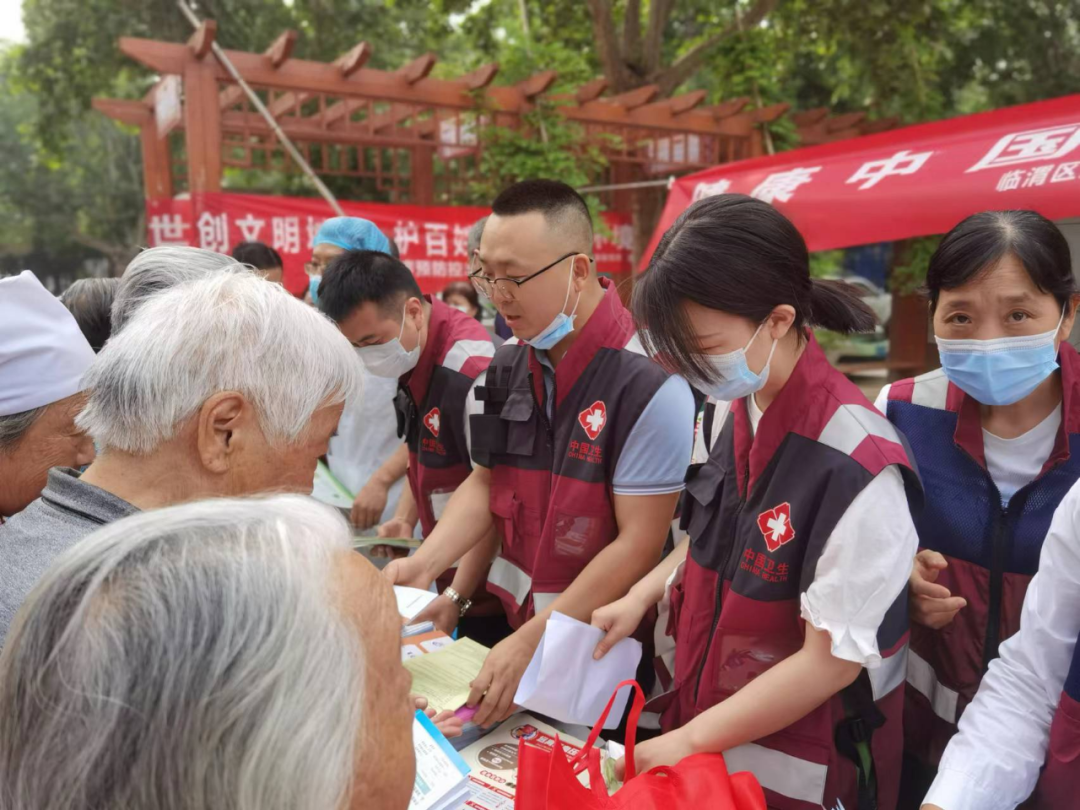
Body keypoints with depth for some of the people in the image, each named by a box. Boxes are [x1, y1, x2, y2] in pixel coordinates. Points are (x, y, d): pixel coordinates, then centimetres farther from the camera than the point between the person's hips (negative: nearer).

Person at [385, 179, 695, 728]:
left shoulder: (647, 382, -22)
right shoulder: (509, 364, 0)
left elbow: (639, 543, -21)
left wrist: (532, 642, -21)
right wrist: (425, 564, -7)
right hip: (513, 618, 6)